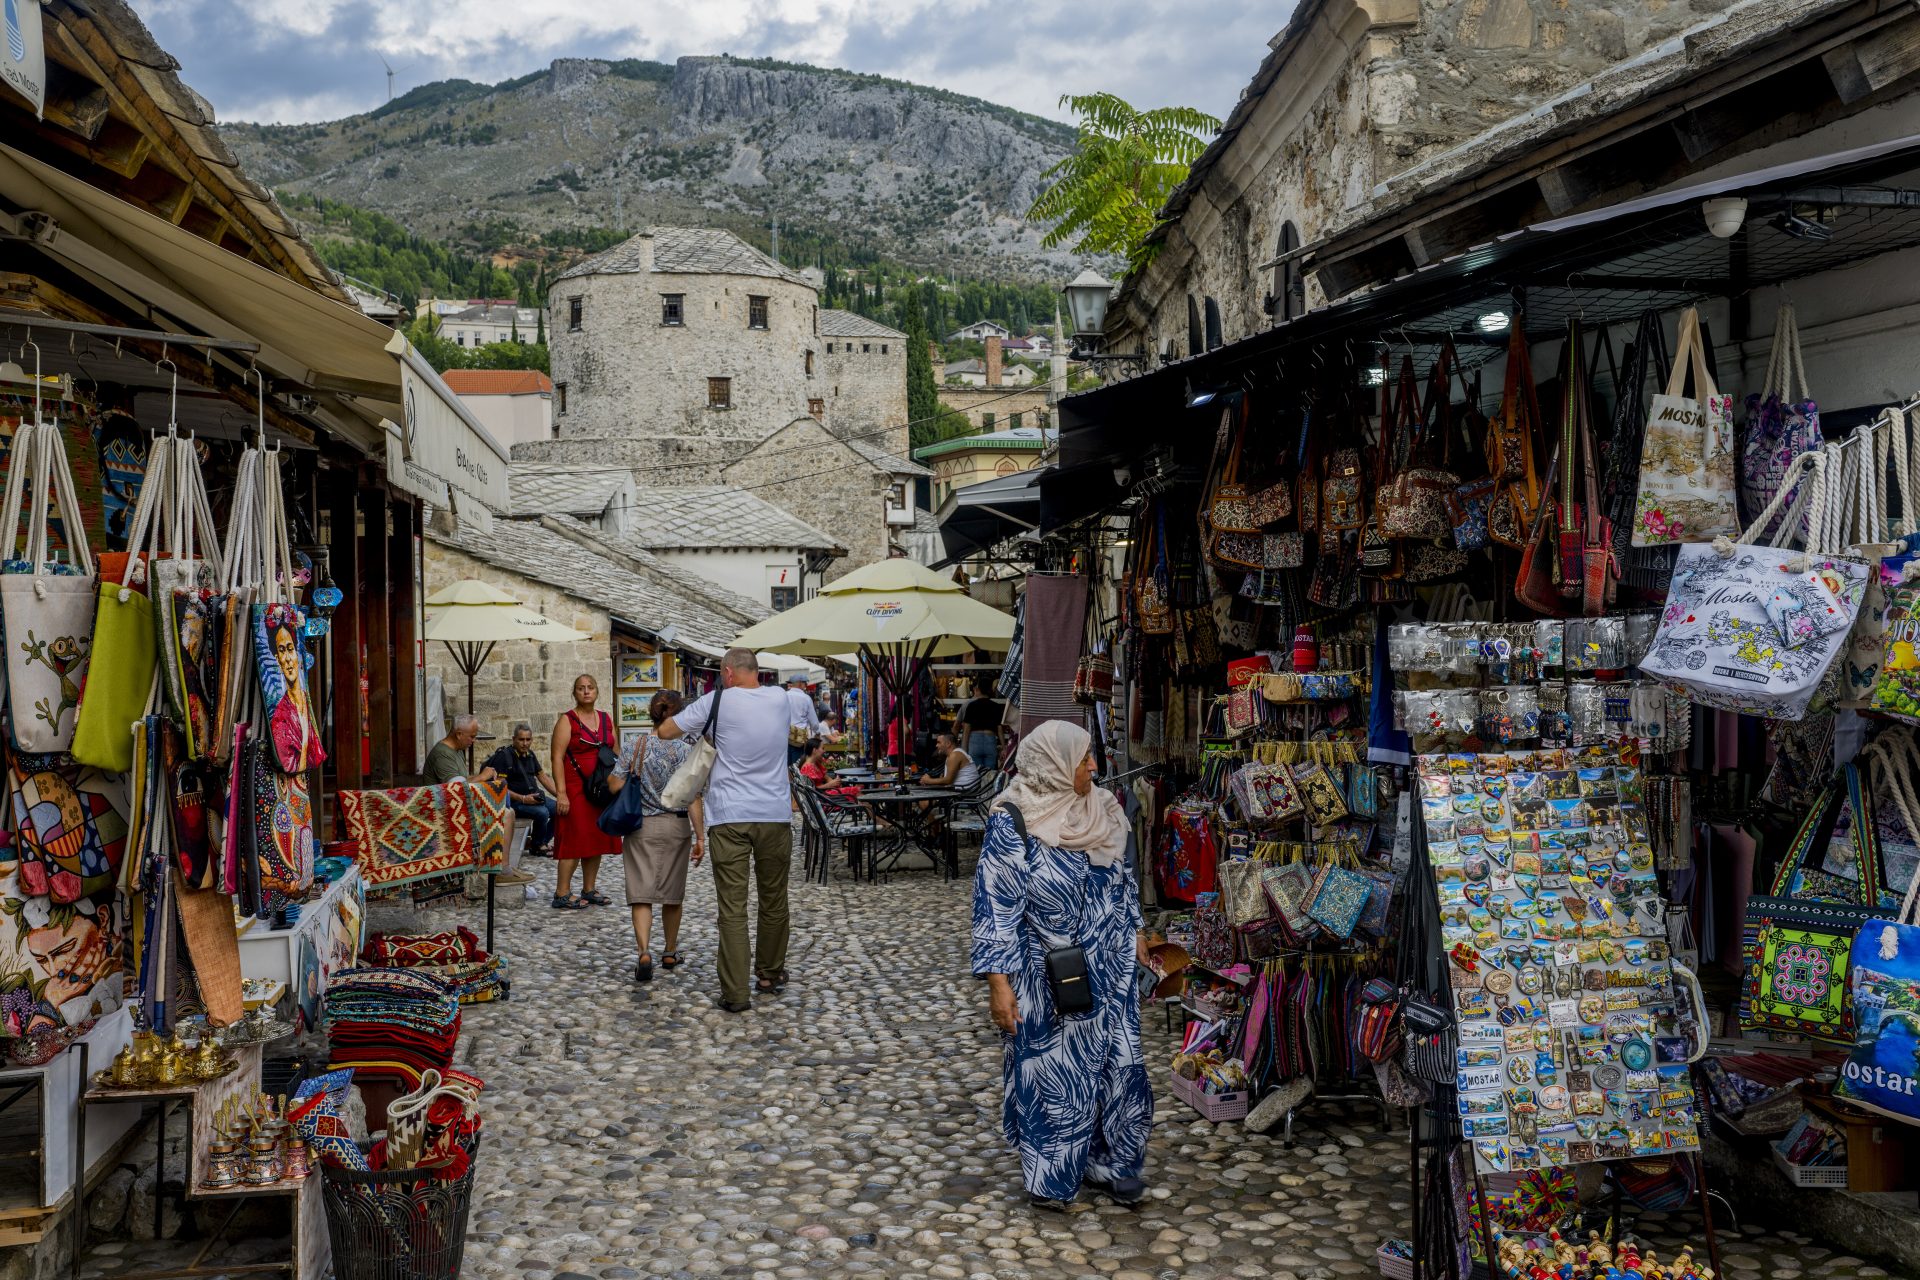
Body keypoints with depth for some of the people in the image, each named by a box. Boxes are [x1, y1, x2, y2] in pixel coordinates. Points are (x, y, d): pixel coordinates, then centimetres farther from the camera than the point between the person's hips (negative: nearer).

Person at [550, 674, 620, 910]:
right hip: (576, 789, -6)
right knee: (574, 839, -8)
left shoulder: (606, 720, 13)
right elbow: (557, 758, -11)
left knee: (597, 839, 8)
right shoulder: (567, 720, -4)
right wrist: (561, 793, -18)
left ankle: (589, 890, 17)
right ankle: (562, 894, -4)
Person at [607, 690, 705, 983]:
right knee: (672, 894, 14)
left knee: (642, 893, -2)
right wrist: (700, 836, -10)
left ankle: (643, 952, -21)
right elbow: (692, 797, -13)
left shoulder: (636, 746, -1)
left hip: (640, 827, 1)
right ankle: (670, 953, 28)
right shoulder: (685, 750, -8)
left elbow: (616, 786, -4)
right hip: (675, 827, -1)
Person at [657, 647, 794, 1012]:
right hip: (775, 815, 3)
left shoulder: (718, 701, -3)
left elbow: (665, 731, 2)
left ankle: (735, 993, -4)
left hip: (729, 817, -3)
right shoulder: (780, 699, 6)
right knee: (774, 900, 16)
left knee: (733, 907, -1)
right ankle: (771, 976, 31)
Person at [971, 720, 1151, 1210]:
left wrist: (1134, 931, 21)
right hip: (1049, 978, -6)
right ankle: (1049, 1174, 24)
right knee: (1051, 1068, 7)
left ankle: (1109, 1161, 28)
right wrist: (999, 983, -18)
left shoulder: (1101, 811, 2)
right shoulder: (1013, 824, -17)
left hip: (1109, 972, 6)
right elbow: (996, 905, -16)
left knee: (1116, 1062, 10)